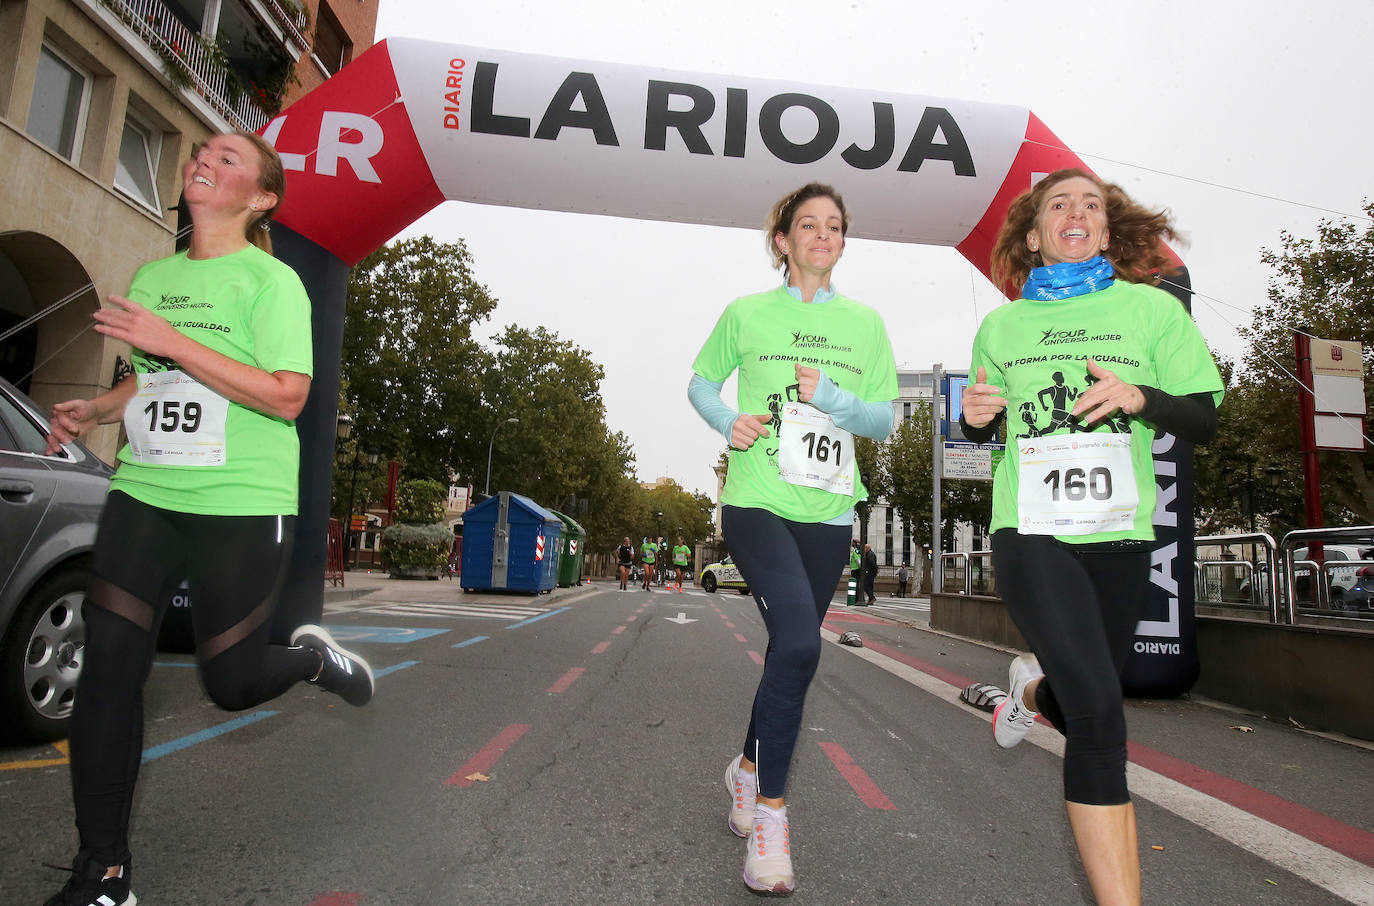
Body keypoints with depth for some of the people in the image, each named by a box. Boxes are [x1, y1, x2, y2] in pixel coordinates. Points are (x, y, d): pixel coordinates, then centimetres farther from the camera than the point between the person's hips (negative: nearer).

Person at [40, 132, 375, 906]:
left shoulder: (270, 280, -5)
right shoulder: (152, 278, 15)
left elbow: (286, 396, -17)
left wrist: (172, 341, -20)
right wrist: (96, 411, 8)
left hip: (242, 503, -5)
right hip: (144, 493, 6)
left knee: (232, 684, 1)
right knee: (108, 667, -2)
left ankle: (313, 657, 36)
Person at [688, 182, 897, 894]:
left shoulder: (865, 323, 10)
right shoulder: (746, 314, 5)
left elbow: (885, 420, 8)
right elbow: (701, 382, 14)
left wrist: (832, 398, -12)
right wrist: (728, 424, -7)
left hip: (828, 513, 4)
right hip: (756, 502, -3)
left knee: (791, 651, 12)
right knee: (799, 644, -23)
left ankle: (749, 766, 38)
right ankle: (770, 810, -7)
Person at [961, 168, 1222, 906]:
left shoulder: (1153, 309, 4)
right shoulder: (1000, 327, 6)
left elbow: (1204, 421, 3)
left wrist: (1138, 397, -18)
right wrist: (973, 416, -8)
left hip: (1120, 538, 2)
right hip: (1031, 533, -2)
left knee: (1086, 704, 15)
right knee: (1098, 712, -17)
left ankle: (1032, 689, 52)